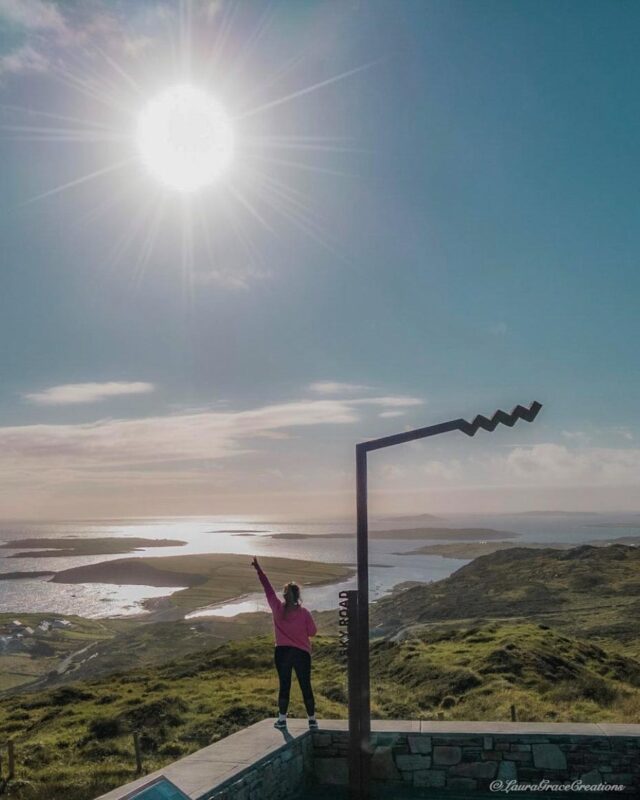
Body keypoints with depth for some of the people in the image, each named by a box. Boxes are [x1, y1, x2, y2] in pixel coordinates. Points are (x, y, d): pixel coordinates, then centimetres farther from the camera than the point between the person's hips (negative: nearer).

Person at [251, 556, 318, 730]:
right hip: (302, 653, -1)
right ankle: (312, 720, 12)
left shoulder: (278, 608, -6)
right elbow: (312, 632, 1)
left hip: (282, 652, 1)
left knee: (284, 686, 11)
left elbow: (267, 587, -1)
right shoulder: (304, 613, -7)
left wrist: (258, 568, 5)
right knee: (306, 687, 6)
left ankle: (282, 719, 14)